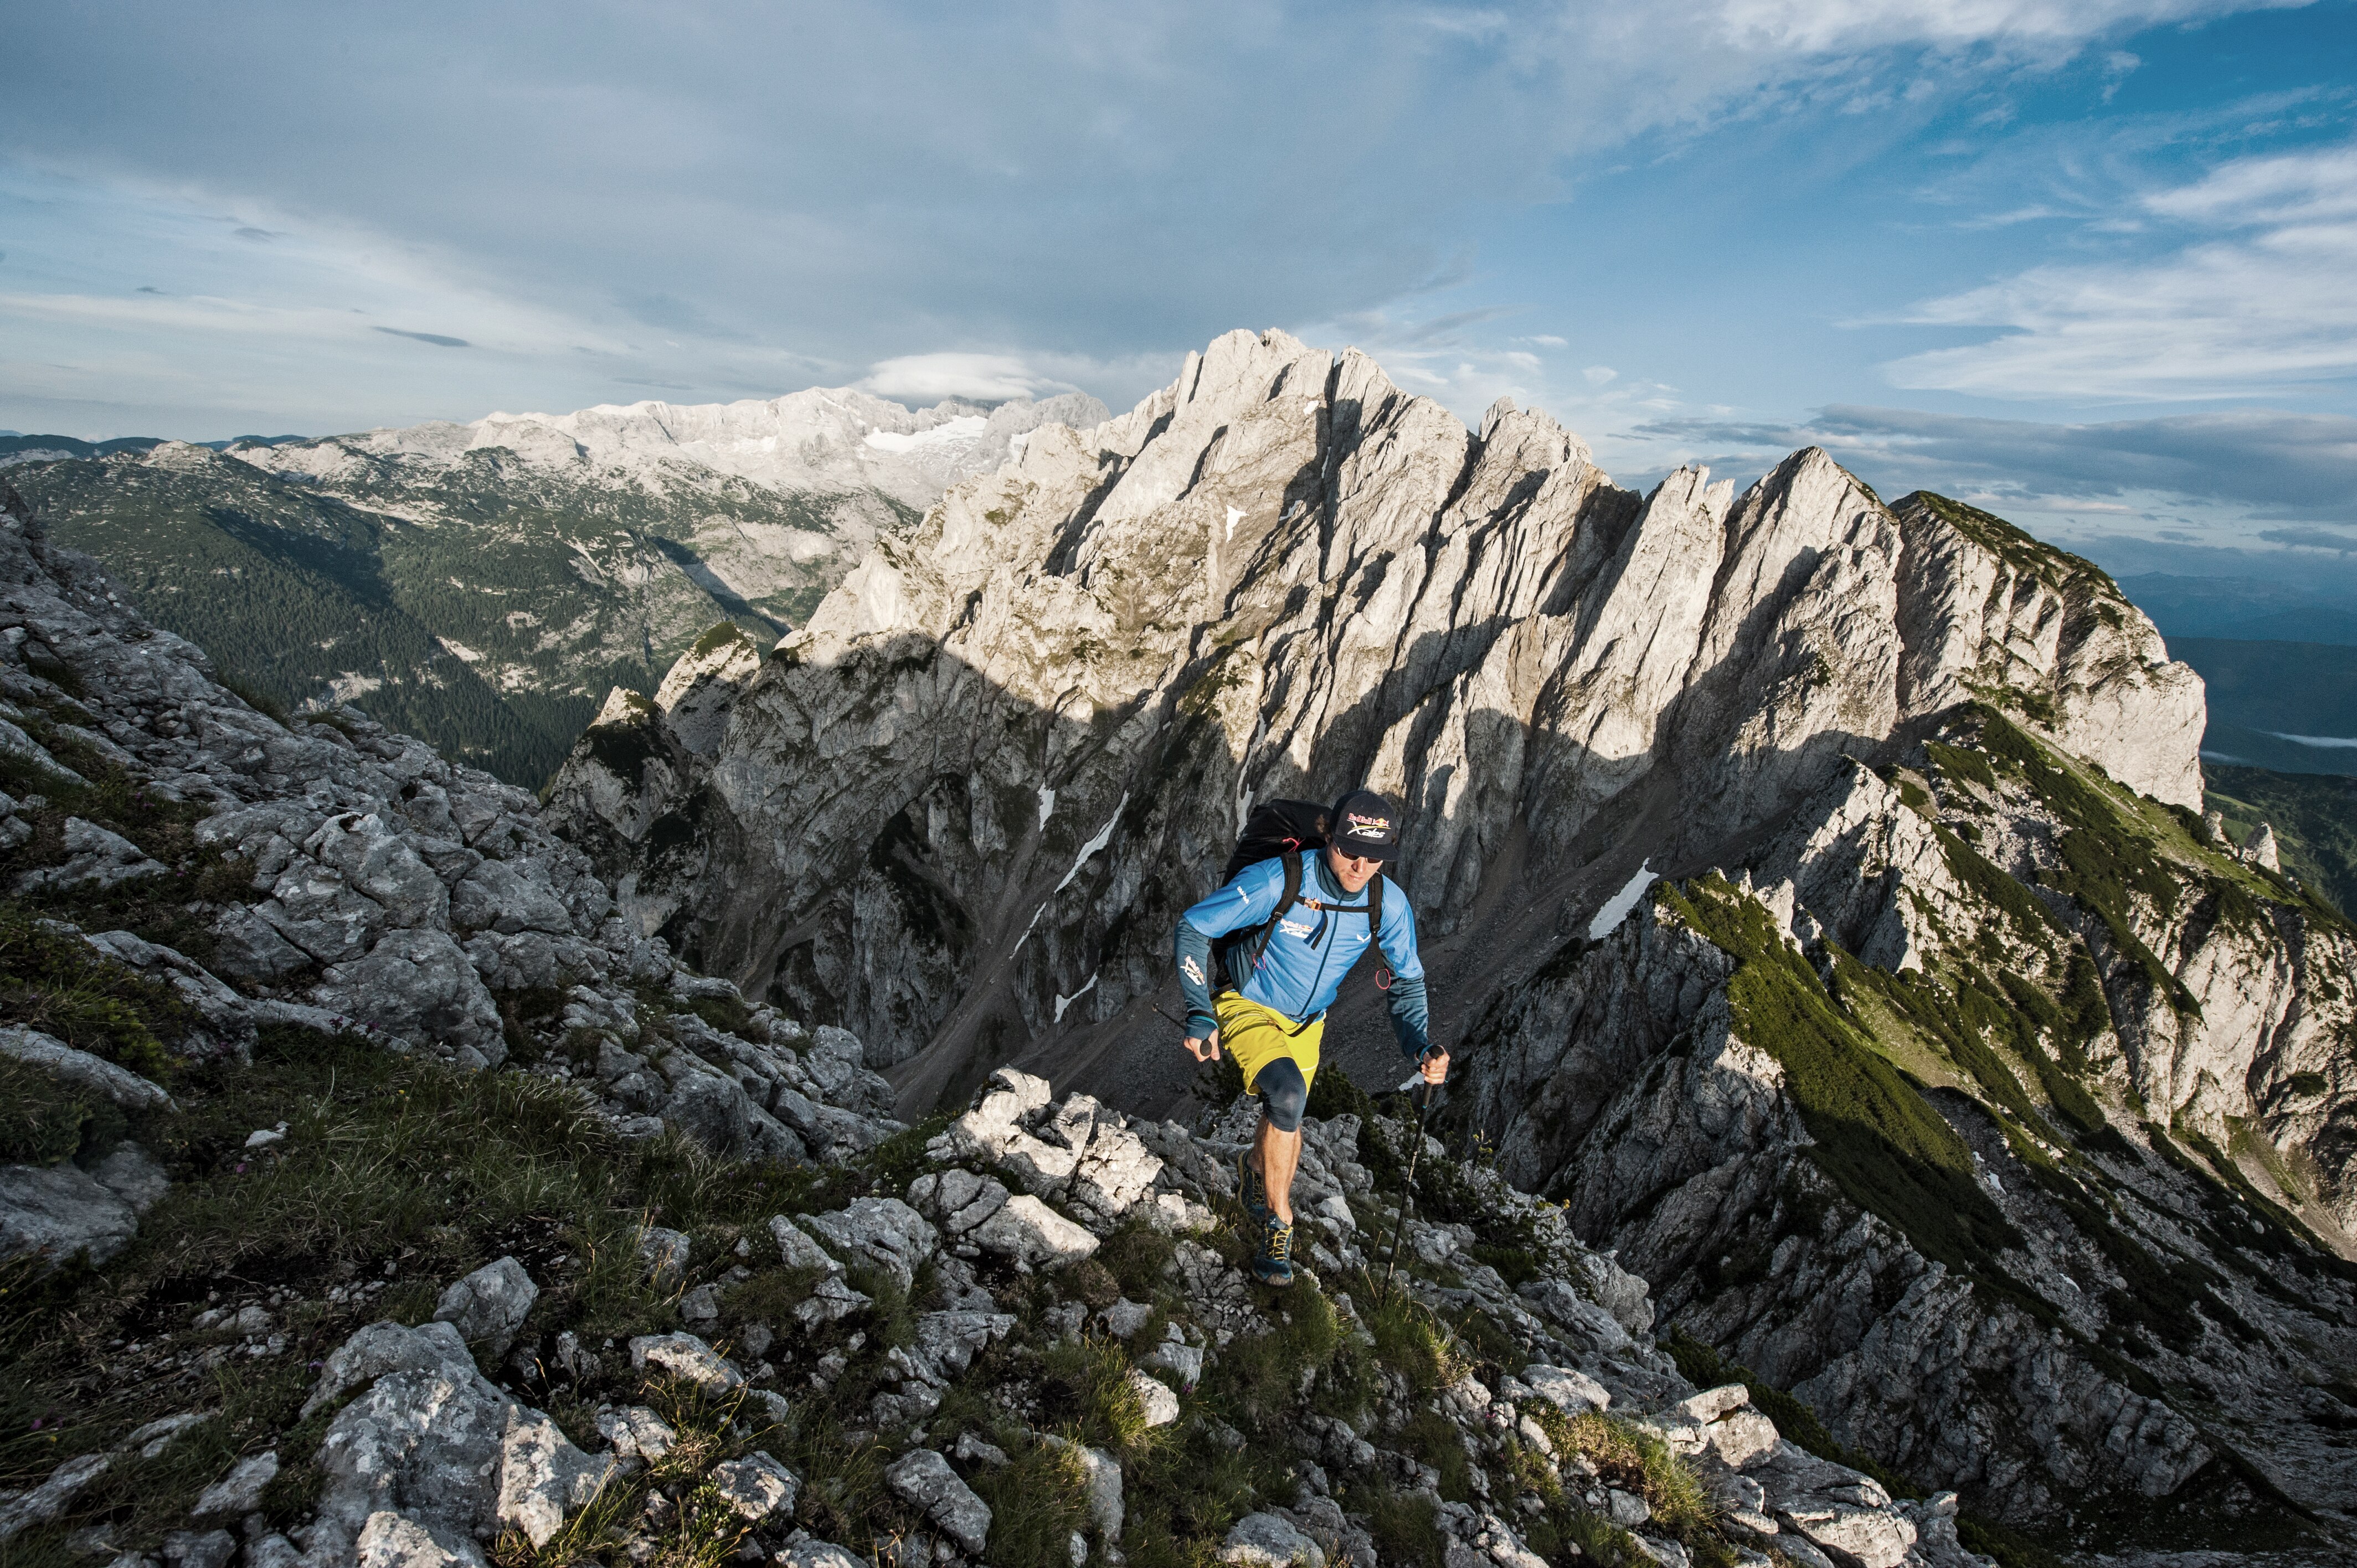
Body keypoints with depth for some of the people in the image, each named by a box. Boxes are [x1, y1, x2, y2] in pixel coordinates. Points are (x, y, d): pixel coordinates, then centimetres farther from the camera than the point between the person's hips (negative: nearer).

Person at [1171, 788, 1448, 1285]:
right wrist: (1200, 1016, -28)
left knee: (1285, 1122, 18)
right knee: (1288, 1094, -29)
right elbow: (1192, 929, -22)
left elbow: (1407, 982, -2)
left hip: (1308, 1023, 5)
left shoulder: (1390, 904, -18)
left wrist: (1423, 1049, -19)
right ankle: (1279, 1224, -9)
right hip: (1249, 1008, -4)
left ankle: (1256, 1167, 55)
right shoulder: (1278, 881, -31)